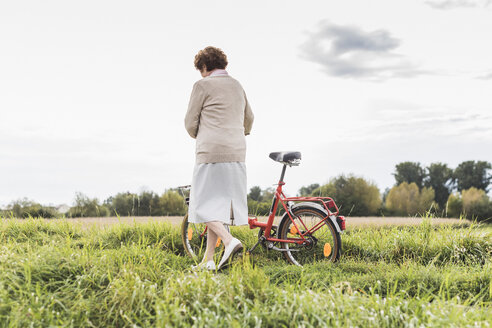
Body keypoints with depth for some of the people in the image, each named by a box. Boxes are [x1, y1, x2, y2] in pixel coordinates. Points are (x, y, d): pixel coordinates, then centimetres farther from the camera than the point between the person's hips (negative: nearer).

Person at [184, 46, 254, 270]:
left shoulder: (203, 85, -3)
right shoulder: (237, 86, 17)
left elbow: (190, 122, -2)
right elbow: (249, 119, 27)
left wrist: (199, 137, 19)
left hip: (211, 153, -7)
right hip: (237, 154, 7)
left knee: (204, 205, -2)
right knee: (218, 205, 10)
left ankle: (229, 241, -23)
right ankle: (208, 259, 13)